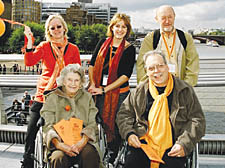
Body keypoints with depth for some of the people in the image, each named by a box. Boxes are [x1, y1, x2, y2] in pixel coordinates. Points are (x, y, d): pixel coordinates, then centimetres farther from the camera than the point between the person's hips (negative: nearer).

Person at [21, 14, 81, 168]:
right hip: (43, 94, 0)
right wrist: (30, 41, -16)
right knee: (32, 130, 0)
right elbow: (29, 62, -10)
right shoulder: (44, 46, 5)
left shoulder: (73, 49, 6)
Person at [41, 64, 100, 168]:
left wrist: (83, 141, -15)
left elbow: (92, 124, 6)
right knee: (58, 158, -34)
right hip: (61, 142, -1)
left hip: (82, 141, 1)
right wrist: (58, 144, -18)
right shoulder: (52, 98, 11)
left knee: (89, 153, -32)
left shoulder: (87, 97, 15)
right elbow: (49, 126, 2)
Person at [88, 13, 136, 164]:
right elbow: (92, 64, 8)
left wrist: (104, 89, -13)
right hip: (99, 92, 3)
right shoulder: (103, 43, 6)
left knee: (115, 126, 5)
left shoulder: (129, 49, -4)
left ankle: (112, 158, 23)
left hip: (119, 93, -3)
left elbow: (126, 75, -9)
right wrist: (93, 84, -7)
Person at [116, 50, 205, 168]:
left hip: (172, 149, 0)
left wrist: (184, 144, -9)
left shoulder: (185, 90, 6)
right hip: (142, 145, 1)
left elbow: (198, 121, 4)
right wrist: (129, 134, -2)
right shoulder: (139, 91, 11)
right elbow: (124, 114, 17)